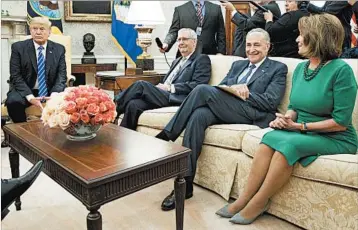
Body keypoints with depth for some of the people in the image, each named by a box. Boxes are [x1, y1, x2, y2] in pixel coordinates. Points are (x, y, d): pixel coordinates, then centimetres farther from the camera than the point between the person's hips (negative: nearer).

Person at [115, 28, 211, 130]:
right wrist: (161, 86, 0)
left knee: (141, 84, -22)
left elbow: (198, 85, -9)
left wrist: (170, 87, -13)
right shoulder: (176, 61, 31)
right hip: (163, 96, 7)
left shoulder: (202, 59, 7)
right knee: (133, 104, -22)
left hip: (177, 100, -6)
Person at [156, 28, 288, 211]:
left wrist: (242, 92, -8)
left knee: (203, 90, -24)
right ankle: (185, 183, -28)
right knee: (198, 115, -30)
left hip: (253, 115, -5)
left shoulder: (278, 69, 11)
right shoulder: (237, 65, 28)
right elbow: (220, 88, 15)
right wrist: (232, 89, -7)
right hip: (224, 111, 5)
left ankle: (167, 136, -15)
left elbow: (271, 102, -3)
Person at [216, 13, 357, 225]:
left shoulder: (341, 70, -16)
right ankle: (244, 199, -20)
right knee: (270, 138, -24)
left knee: (288, 144, -32)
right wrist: (286, 118, -9)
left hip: (335, 139, -5)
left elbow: (341, 122, -17)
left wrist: (300, 126, -17)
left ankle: (257, 204, -17)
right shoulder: (301, 68, 6)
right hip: (303, 132, 6)